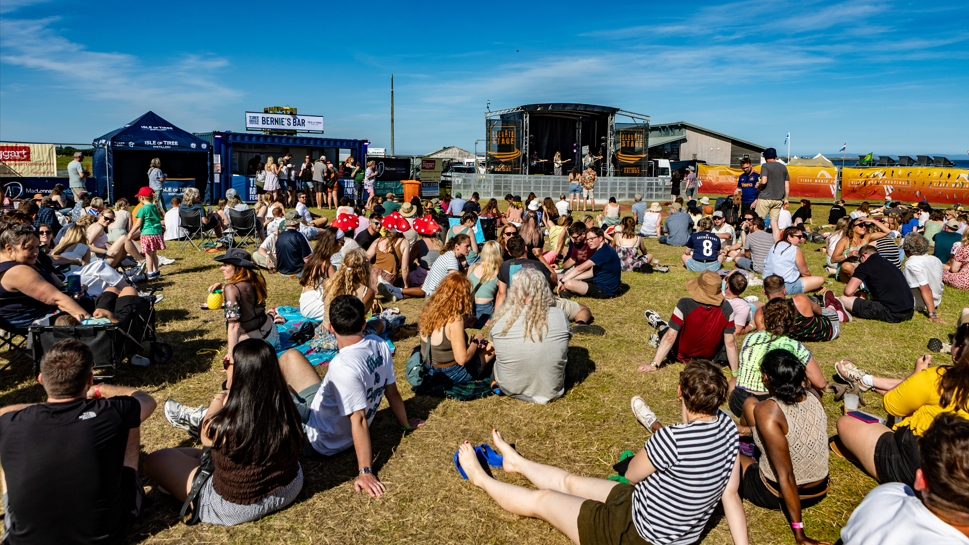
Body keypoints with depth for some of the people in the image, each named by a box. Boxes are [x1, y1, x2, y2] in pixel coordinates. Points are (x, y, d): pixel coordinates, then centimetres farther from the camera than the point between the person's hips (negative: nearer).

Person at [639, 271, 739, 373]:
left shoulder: (685, 305, -31)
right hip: (710, 357, 3)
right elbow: (730, 342, -16)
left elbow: (670, 337, -27)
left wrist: (653, 365, -20)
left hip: (682, 356, -2)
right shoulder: (726, 309, -23)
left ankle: (660, 325, 51)